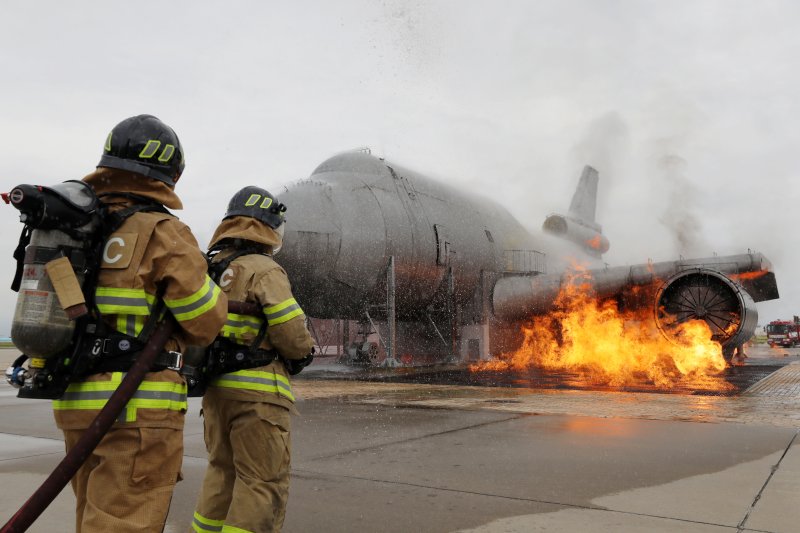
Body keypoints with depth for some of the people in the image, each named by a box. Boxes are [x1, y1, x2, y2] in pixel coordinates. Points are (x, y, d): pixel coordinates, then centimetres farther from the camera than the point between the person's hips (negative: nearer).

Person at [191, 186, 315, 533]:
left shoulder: (209, 268, 12)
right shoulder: (263, 270, -13)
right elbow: (291, 333, -18)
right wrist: (303, 353, 2)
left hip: (216, 386, 8)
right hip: (257, 390, -8)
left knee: (222, 472, 20)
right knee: (263, 483, 1)